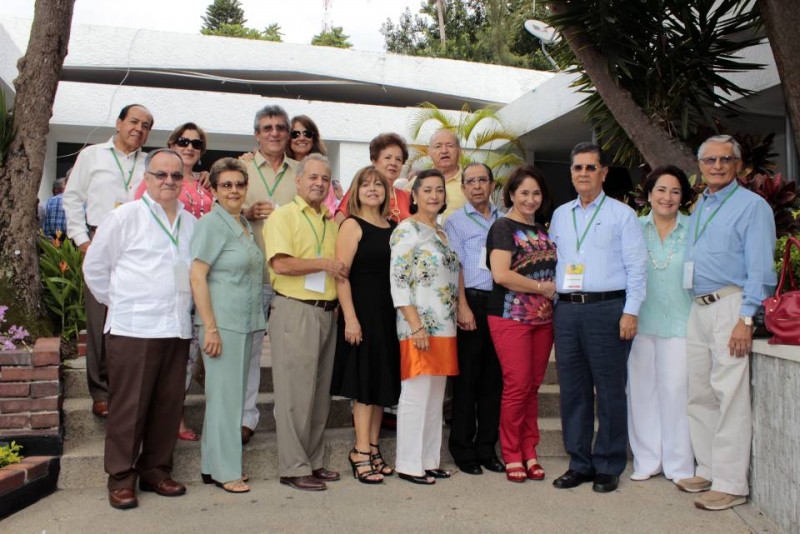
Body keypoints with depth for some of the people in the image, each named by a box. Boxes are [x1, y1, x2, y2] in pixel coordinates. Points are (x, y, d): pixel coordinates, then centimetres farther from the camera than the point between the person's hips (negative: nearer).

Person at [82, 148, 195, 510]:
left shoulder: (191, 223, 11)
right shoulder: (125, 217, -3)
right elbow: (95, 267, 2)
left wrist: (183, 305, 11)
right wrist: (119, 303, 5)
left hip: (177, 328, 5)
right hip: (133, 329, -5)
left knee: (168, 405, 10)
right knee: (129, 405, 1)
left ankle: (155, 470, 24)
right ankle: (121, 477, 13)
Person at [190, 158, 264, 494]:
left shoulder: (245, 225, 15)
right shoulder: (211, 224, -9)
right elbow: (197, 277, -15)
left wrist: (255, 320, 15)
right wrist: (210, 327, -19)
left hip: (246, 322, 8)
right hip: (222, 321, -8)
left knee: (233, 394, 12)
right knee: (225, 394, -2)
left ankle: (214, 466, 23)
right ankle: (225, 471, 9)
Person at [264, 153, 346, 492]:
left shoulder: (331, 222, 17)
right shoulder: (283, 216, -5)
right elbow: (281, 264, -18)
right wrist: (324, 263, -10)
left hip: (327, 312, 7)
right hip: (295, 311, -7)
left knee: (321, 392, 12)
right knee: (296, 392, -3)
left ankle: (314, 461, 23)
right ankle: (293, 468, 7)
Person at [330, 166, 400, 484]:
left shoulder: (393, 227, 12)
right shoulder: (352, 225, -6)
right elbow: (341, 275, -13)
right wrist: (350, 318, -20)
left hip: (388, 313, 6)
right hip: (362, 311, -6)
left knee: (382, 381, 11)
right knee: (365, 383, -2)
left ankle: (372, 448, 22)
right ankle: (361, 453, 7)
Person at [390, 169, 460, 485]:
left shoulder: (442, 233, 17)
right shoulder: (406, 230, -7)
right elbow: (398, 281, -14)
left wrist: (459, 315, 13)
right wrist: (416, 326, -19)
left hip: (444, 327, 8)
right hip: (419, 326, -8)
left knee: (436, 397, 11)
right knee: (416, 395, -3)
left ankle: (429, 460, 20)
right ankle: (409, 465, 6)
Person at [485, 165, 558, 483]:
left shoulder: (541, 230, 17)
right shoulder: (503, 228, -5)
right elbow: (501, 274, -17)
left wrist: (557, 288, 6)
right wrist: (542, 287, -12)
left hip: (543, 318, 6)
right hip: (511, 318, -6)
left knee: (533, 386, 8)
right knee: (517, 385, -7)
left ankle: (529, 452, 17)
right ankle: (512, 455, 7)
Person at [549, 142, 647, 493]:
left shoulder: (622, 214, 3)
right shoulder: (559, 216, 17)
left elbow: (636, 266, -2)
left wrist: (630, 311, -10)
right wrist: (555, 305, 10)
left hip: (607, 309, -4)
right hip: (566, 310, 5)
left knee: (610, 391, 0)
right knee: (573, 391, 8)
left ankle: (609, 467, 11)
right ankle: (579, 464, 18)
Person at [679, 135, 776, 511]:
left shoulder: (752, 206, -5)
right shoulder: (699, 208, 18)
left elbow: (760, 270, -12)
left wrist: (746, 320, -19)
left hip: (730, 305, -8)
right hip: (698, 308, 8)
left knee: (730, 397, -7)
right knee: (699, 395, 12)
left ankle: (730, 484, 0)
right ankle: (708, 470, 24)